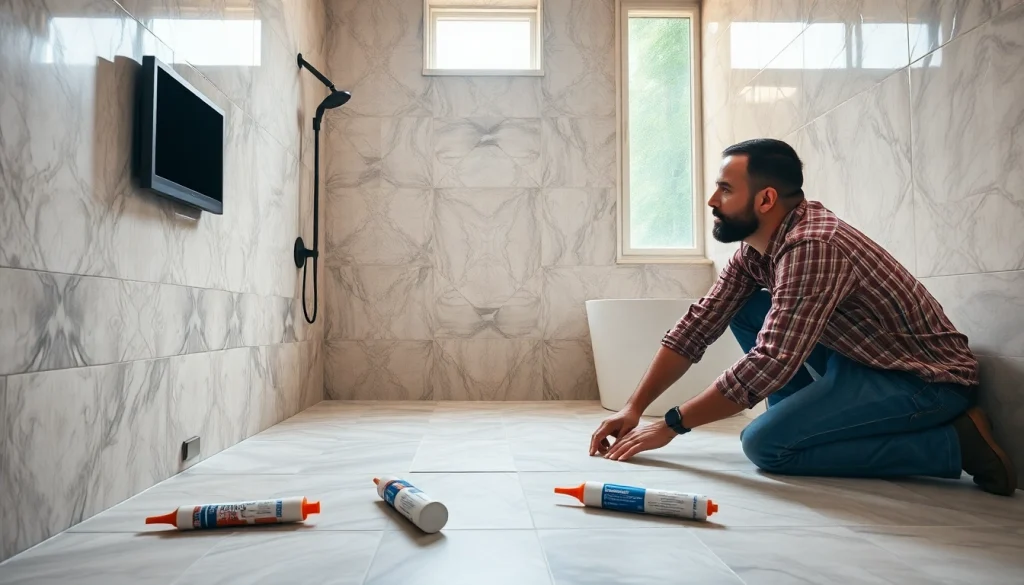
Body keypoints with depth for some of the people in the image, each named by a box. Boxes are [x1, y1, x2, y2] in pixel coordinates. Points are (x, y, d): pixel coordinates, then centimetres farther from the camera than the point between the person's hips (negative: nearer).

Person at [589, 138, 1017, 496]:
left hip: (929, 379, -8)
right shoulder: (755, 245, -1)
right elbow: (699, 325, -2)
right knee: (746, 312, 0)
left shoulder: (813, 247, -29)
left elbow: (769, 365, -32)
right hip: (862, 357, 8)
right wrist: (634, 407, -7)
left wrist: (672, 424, -21)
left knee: (764, 446, -21)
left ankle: (955, 442, -8)